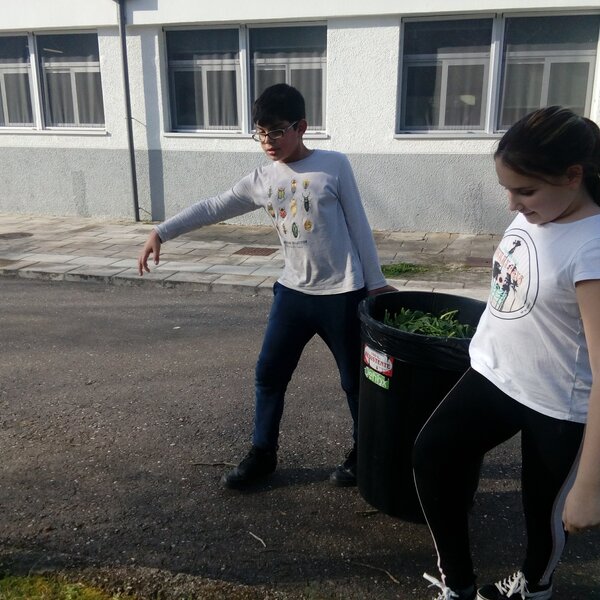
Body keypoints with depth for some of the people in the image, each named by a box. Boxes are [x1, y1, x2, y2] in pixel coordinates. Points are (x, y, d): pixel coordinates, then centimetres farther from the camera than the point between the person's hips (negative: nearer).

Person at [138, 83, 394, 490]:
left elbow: (358, 225, -4)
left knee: (355, 379, 10)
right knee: (269, 373, 9)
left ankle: (363, 452, 32)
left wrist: (375, 283, -2)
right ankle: (263, 454, 27)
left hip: (342, 294, -4)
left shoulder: (334, 165, -7)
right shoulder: (262, 180, 4)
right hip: (293, 291, 4)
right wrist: (161, 232, 0)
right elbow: (213, 208, 6)